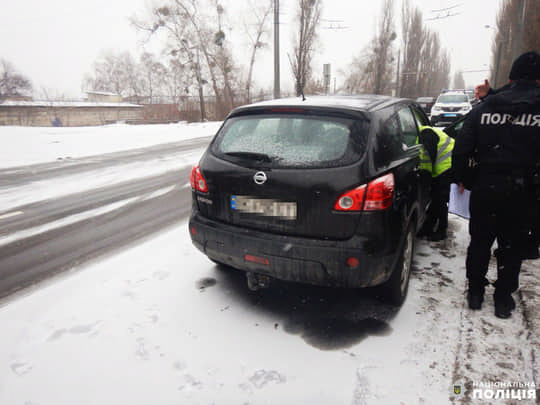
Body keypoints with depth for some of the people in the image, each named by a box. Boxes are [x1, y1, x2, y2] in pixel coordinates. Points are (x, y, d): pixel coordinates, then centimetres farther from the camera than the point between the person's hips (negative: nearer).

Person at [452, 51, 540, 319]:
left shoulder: (483, 109, -2)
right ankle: (503, 298, 25)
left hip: (485, 189, 1)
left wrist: (460, 177, 11)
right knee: (511, 248, 14)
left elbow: (461, 149, -2)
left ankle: (475, 291, 27)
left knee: (479, 242, 17)